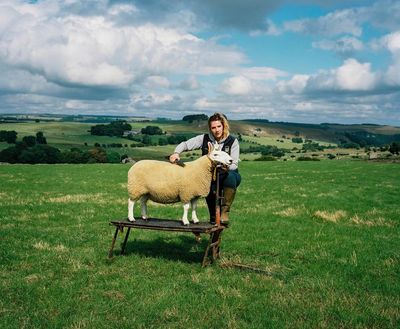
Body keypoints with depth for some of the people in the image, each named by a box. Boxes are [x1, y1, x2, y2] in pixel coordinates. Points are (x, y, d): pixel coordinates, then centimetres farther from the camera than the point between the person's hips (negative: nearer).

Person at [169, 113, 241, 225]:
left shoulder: (233, 141, -5)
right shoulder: (204, 139, -1)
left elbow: (234, 165, -10)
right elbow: (185, 144, -3)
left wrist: (226, 166, -31)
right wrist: (176, 152, -24)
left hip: (226, 175, -1)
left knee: (231, 177, -38)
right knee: (210, 186, -35)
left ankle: (224, 212, -30)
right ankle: (213, 216, -11)